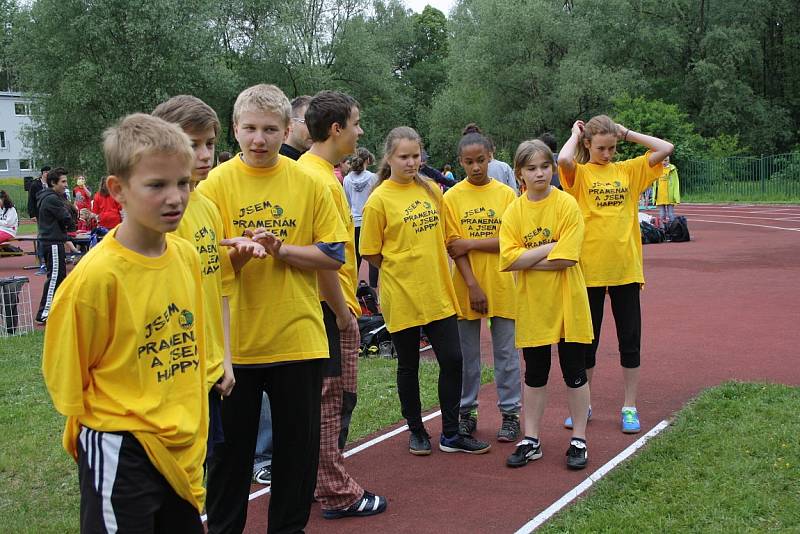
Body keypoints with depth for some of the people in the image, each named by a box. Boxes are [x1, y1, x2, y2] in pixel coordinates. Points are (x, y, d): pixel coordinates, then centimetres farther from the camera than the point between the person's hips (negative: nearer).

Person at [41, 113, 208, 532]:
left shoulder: (186, 257, 0)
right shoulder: (98, 274, -19)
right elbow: (65, 376, -10)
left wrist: (189, 425, 15)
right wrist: (104, 427, -2)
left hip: (183, 448, 6)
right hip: (120, 453, -6)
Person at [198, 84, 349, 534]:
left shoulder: (309, 183, 1)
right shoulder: (216, 183, -2)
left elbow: (334, 256, 0)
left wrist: (282, 248, -14)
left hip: (297, 339, 1)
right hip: (233, 340, -1)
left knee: (299, 445, 11)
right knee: (230, 446, 11)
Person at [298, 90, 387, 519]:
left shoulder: (307, 170, 11)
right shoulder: (321, 181, -20)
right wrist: (343, 312, -16)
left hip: (321, 304, 10)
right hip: (331, 306, -10)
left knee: (319, 395, 18)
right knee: (334, 398, 0)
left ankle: (313, 481, 30)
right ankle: (337, 493, 12)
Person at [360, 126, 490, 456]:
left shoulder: (431, 190, 5)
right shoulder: (379, 200, -10)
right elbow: (371, 254, -6)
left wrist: (428, 267, 7)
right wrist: (404, 267, -1)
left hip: (438, 294, 5)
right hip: (402, 297, -4)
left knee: (452, 359, 5)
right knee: (409, 365, 9)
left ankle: (451, 434, 19)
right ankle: (417, 431, 27)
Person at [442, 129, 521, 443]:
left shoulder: (506, 194, 0)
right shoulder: (452, 197, 0)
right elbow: (453, 247, -5)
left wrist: (472, 243, -14)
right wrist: (473, 286, -13)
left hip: (502, 286, 0)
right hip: (467, 287, 0)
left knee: (506, 353, 7)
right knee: (467, 354, 10)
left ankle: (510, 413, 17)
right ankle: (467, 412, 23)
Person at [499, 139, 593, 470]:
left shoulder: (566, 204, -10)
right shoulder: (514, 211, -1)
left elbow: (566, 258, -18)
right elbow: (508, 259, -12)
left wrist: (528, 260, -13)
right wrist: (549, 248, -17)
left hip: (567, 304, -3)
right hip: (532, 306, 3)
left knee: (574, 372, 8)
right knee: (534, 374, 13)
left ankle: (579, 440, 21)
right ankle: (531, 441, 24)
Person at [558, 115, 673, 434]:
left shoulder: (628, 171, 6)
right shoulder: (580, 174, -2)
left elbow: (665, 149, -1)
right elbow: (563, 160, -24)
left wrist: (627, 134, 3)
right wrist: (575, 134, -6)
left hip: (626, 269, 2)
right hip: (589, 270, -2)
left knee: (630, 341, 8)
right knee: (586, 341, 10)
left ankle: (629, 407, 19)